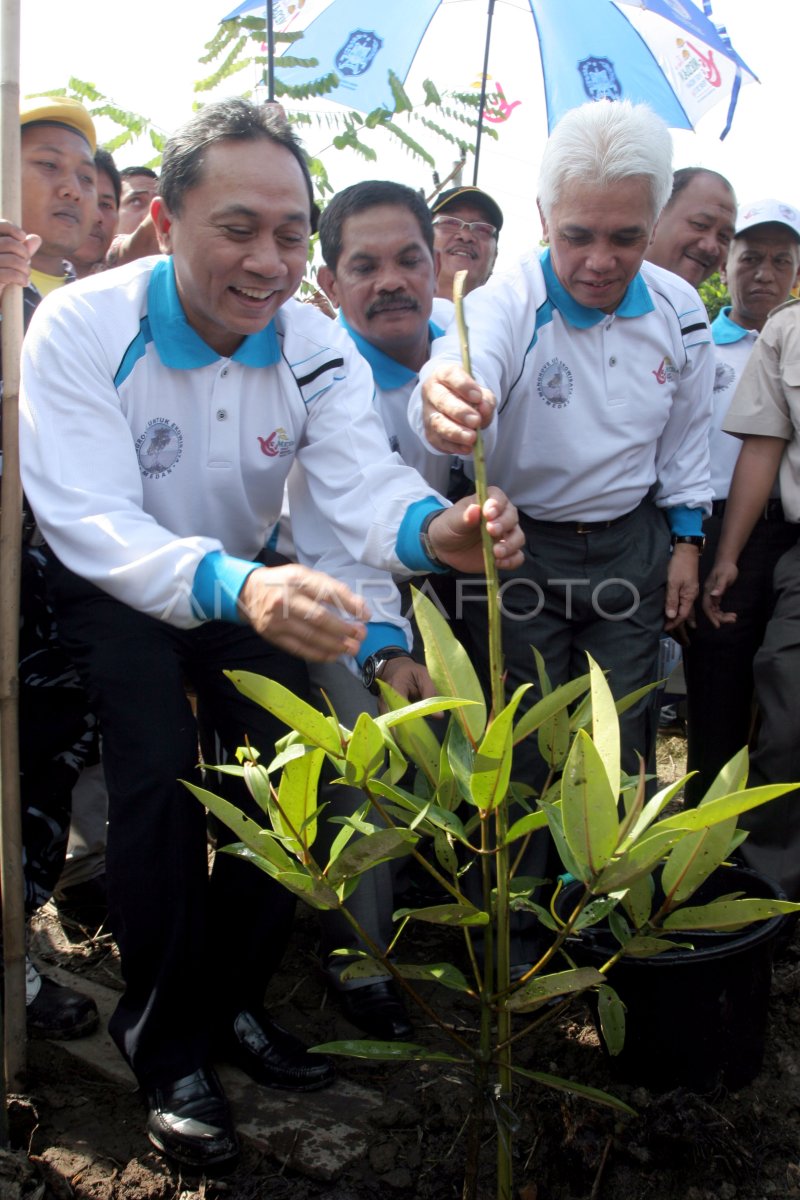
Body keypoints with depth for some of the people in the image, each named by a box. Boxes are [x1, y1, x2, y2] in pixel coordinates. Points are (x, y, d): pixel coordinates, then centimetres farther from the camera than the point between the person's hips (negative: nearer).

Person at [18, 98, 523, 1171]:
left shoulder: (316, 346, -15)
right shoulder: (82, 331, -27)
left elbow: (360, 479, -27)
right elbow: (93, 521, -38)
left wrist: (434, 529, -53)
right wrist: (233, 587, -58)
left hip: (249, 582, 4)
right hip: (115, 592, -3)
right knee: (159, 772, -20)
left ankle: (233, 1001, 18)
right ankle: (166, 1044, -1)